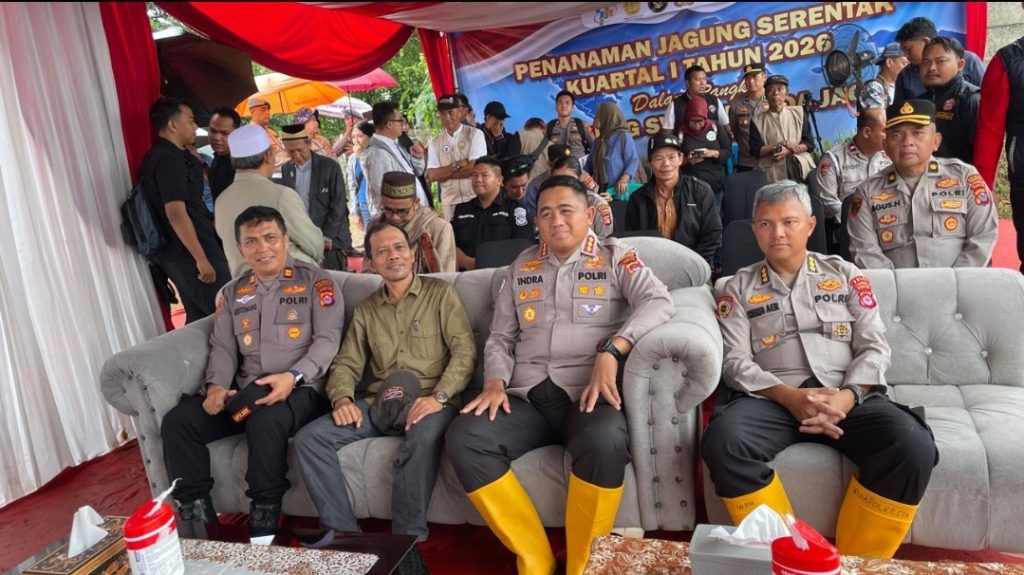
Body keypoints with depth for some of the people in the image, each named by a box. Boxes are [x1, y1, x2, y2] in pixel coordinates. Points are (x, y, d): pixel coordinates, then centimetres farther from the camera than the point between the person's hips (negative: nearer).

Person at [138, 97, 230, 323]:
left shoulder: (169, 156, 13)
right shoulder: (167, 159, -18)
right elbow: (176, 213, -26)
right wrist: (201, 258, -25)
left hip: (182, 254, 11)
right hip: (189, 255, -11)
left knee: (199, 317, 16)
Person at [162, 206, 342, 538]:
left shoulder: (315, 282, 2)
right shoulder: (232, 293, 19)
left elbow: (328, 339, -9)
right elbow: (222, 348, 14)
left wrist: (293, 377, -25)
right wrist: (216, 386, -8)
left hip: (302, 390, -5)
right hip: (245, 393, 6)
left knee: (266, 422, -36)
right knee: (177, 422, -14)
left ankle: (264, 524, -19)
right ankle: (196, 516, -2)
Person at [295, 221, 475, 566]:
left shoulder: (441, 293, 5)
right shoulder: (365, 310, 19)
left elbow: (465, 350, -5)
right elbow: (347, 363, 14)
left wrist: (439, 397, -20)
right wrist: (341, 398, -8)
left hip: (430, 401, -4)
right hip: (379, 404, 5)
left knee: (424, 437, -38)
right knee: (310, 438, -14)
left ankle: (408, 540, -21)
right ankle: (342, 532, -6)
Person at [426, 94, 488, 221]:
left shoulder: (475, 134, -2)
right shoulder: (435, 142, 6)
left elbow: (475, 168, -12)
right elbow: (432, 175, -2)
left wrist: (443, 174, -6)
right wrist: (457, 165, -13)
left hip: (475, 199, -2)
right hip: (449, 201, 2)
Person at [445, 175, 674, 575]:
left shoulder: (615, 257, 8)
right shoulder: (522, 267, 19)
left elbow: (659, 302, -9)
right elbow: (500, 338, 19)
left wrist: (611, 351, -24)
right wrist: (495, 383, -1)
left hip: (588, 394, -3)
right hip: (527, 397, 4)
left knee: (604, 442, -37)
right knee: (463, 439, -22)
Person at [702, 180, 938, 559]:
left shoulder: (845, 274, 18)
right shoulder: (739, 287, 14)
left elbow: (874, 347, 9)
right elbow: (735, 361, 2)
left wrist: (847, 396, -12)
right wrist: (790, 397, -15)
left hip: (847, 396, 2)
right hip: (772, 398, -1)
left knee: (912, 446, -29)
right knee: (724, 442, -33)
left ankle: (856, 561, -9)